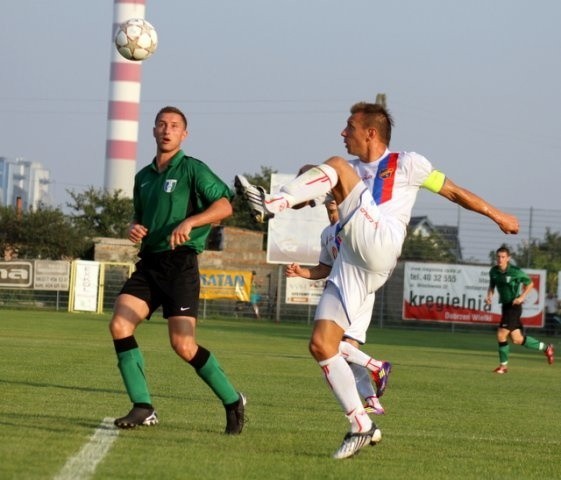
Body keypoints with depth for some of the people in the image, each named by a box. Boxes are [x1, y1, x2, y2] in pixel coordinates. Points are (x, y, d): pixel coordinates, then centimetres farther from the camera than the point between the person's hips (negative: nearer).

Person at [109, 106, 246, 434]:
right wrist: (134, 228, 8)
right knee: (119, 325, -13)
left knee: (183, 345, -13)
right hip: (149, 263, 7)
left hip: (180, 263, -6)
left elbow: (224, 205, -12)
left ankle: (232, 401, 6)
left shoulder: (192, 169, -3)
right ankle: (143, 408, -9)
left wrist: (189, 222, -25)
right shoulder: (143, 177, 18)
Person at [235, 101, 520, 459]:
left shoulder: (406, 164, 13)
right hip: (351, 265, 7)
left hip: (379, 246, -7)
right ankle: (362, 427, 1)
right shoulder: (353, 170, 31)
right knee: (321, 345, -6)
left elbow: (453, 191, 16)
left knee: (338, 167, -15)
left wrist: (496, 215, 16)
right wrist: (304, 188, 5)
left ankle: (271, 203, -34)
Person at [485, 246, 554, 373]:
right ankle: (545, 347, 29)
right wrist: (489, 296, -3)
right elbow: (492, 286, 17)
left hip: (514, 306, -7)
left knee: (501, 335, -13)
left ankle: (503, 365, 2)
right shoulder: (493, 271, 0)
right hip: (505, 306, 7)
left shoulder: (516, 271, -15)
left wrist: (522, 297, -15)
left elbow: (530, 283, -3)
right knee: (517, 340, 10)